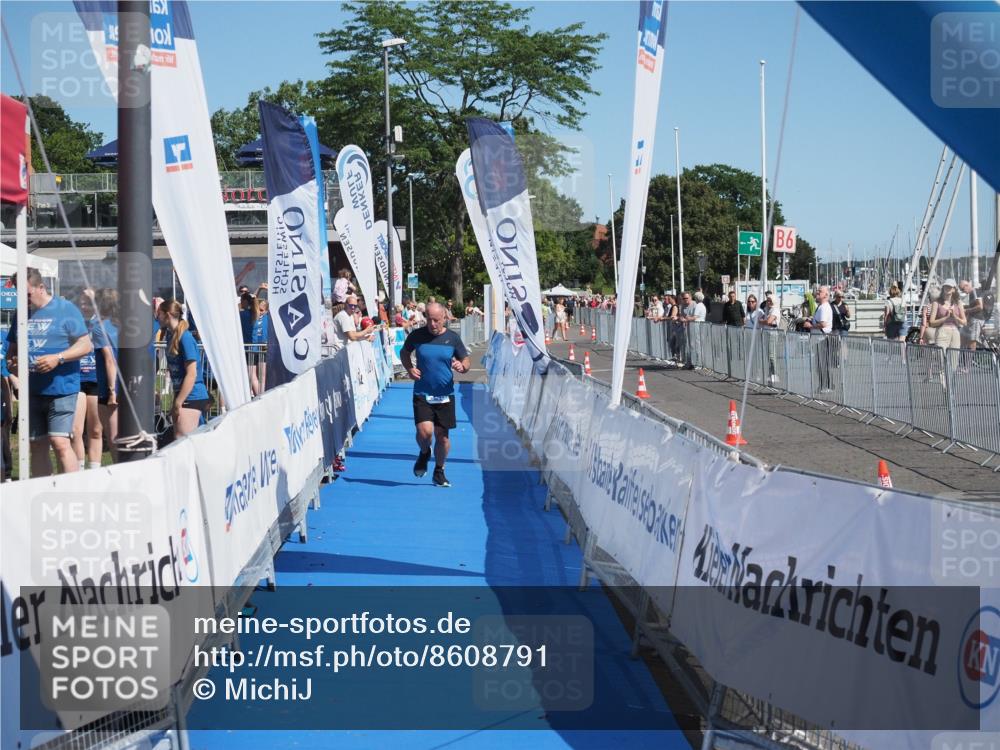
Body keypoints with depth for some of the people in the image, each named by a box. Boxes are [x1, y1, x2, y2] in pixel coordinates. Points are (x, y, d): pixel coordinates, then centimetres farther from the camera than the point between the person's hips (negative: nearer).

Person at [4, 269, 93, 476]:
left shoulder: (65, 309, -3)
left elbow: (86, 345, -5)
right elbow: (12, 348, 23)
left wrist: (57, 358, -18)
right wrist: (11, 361, -1)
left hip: (61, 389, -6)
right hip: (32, 391, 6)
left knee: (60, 443, -15)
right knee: (38, 447, 8)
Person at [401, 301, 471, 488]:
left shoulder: (453, 338, -1)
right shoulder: (417, 335, -2)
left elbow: (466, 362, 5)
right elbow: (404, 352, 16)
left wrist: (461, 367, -19)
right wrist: (409, 368, -3)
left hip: (445, 395, 1)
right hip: (422, 394, -1)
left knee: (442, 435, 5)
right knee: (424, 431, -18)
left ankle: (439, 471, 26)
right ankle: (424, 453, 17)